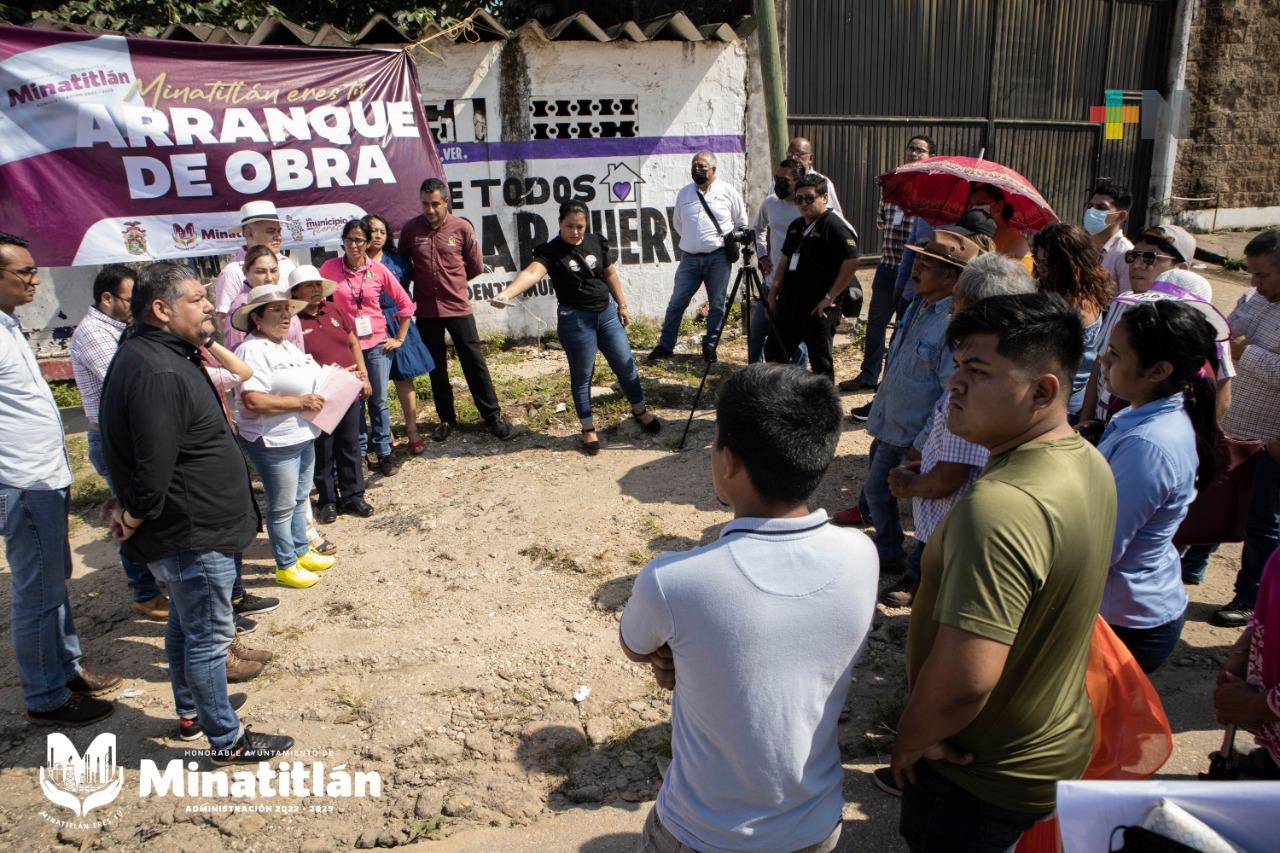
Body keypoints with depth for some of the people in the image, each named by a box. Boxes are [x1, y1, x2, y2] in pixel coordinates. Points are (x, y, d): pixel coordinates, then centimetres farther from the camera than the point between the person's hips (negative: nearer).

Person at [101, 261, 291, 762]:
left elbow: (146, 461, 19)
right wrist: (133, 521, -12)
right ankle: (227, 740, 18)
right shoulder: (157, 375, -28)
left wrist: (131, 510, 15)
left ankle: (190, 714, 41)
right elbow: (152, 472, -29)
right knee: (209, 637, 3)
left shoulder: (164, 356, 8)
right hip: (193, 535, -11)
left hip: (185, 530, 11)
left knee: (186, 624, 23)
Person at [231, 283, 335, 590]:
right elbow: (252, 400, -28)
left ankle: (301, 552, 36)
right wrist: (300, 403, -24)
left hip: (303, 436, 9)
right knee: (282, 506, 4)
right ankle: (285, 566, 19)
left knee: (300, 498, 21)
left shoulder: (288, 347, 12)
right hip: (273, 442, -9)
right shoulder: (253, 351, -18)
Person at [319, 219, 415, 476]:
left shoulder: (378, 270, -4)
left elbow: (405, 303, 3)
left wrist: (399, 338, 2)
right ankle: (358, 452, 22)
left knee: (378, 400, 7)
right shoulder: (330, 267, -5)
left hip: (377, 343, 0)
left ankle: (384, 452, 20)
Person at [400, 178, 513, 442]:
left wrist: (452, 281, 9)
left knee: (474, 362, 3)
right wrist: (425, 281, 4)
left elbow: (476, 266, 4)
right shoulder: (410, 229, -2)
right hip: (426, 310, 2)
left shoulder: (462, 227, -6)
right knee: (436, 367, 12)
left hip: (458, 306, -2)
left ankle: (492, 416, 13)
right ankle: (446, 418, 25)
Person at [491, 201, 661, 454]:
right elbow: (532, 272, -32)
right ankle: (588, 428, 22)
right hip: (575, 319, -4)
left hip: (607, 312, 4)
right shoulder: (551, 252, -14)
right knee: (582, 375, 6)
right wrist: (508, 293, -50)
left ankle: (640, 411, 35)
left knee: (626, 365, 12)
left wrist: (622, 305, 14)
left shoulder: (596, 242, 1)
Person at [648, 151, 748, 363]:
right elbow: (677, 223, 20)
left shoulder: (728, 192, 1)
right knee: (677, 303, 3)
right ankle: (665, 345, 13)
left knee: (717, 304, 6)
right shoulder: (684, 193, 8)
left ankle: (709, 346, 19)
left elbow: (742, 224, 8)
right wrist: (692, 240, 13)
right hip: (690, 257, 2)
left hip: (719, 257, -2)